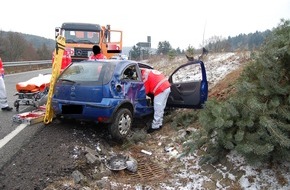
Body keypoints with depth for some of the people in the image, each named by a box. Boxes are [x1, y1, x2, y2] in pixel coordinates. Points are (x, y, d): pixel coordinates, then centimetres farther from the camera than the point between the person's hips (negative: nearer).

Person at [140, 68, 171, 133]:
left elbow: (146, 90, -1)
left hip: (161, 90, -9)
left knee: (157, 109, -3)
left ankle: (155, 126, 2)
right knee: (161, 109, 16)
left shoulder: (144, 75, -1)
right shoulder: (150, 71, 26)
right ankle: (159, 124, 23)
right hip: (167, 87, 9)